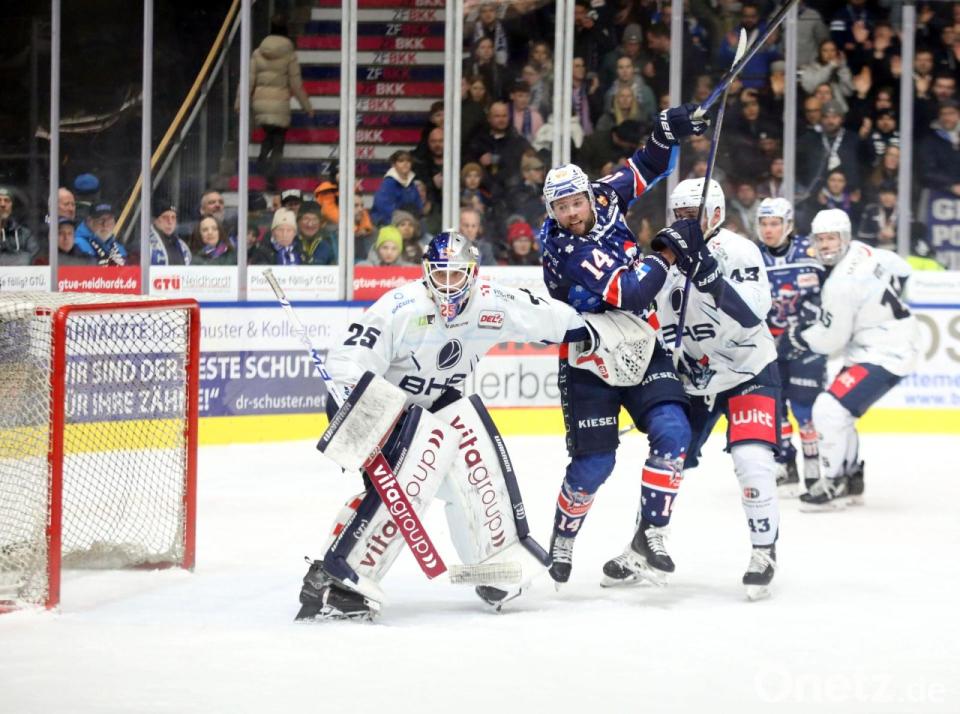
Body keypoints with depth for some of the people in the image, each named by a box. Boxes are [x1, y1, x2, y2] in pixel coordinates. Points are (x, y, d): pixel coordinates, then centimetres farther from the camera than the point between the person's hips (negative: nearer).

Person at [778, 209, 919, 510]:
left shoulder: (840, 284, -25)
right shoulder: (861, 251, 2)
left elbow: (830, 340, -19)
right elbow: (900, 270, 19)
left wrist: (797, 336, -4)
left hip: (884, 355, -11)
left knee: (830, 409, -16)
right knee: (838, 411, 17)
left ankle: (832, 487, -11)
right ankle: (851, 482, 26)